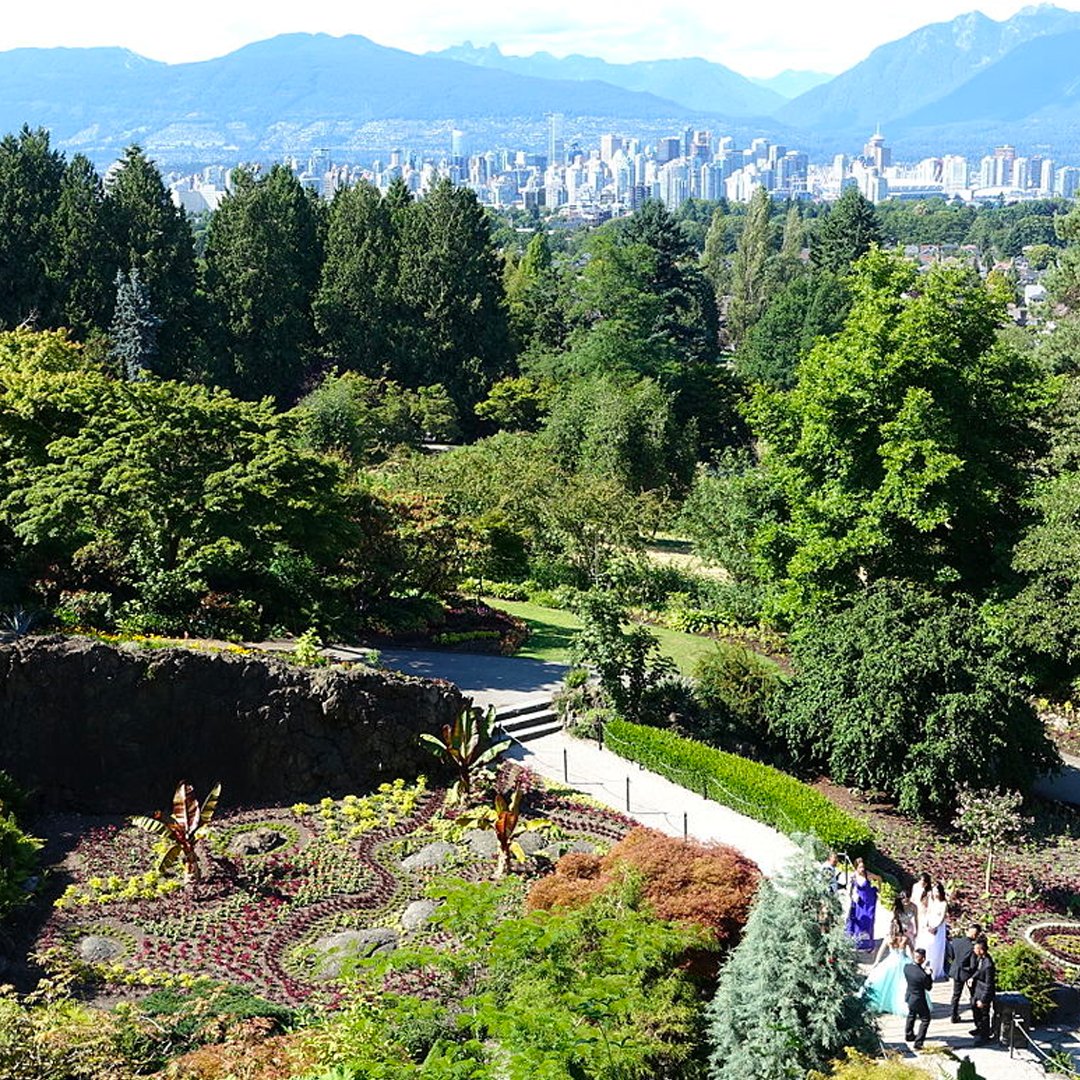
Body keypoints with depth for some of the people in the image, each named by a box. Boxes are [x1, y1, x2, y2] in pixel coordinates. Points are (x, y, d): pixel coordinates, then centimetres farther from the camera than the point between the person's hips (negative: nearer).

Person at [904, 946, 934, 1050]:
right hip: (918, 999, -7)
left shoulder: (906, 966, -16)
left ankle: (909, 1035, 50)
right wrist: (928, 974, -11)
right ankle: (918, 1043, 12)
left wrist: (922, 969, -1)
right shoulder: (922, 975, -34)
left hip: (909, 997, 7)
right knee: (925, 1019, 13)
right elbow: (929, 987, -16)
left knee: (911, 1015, 31)